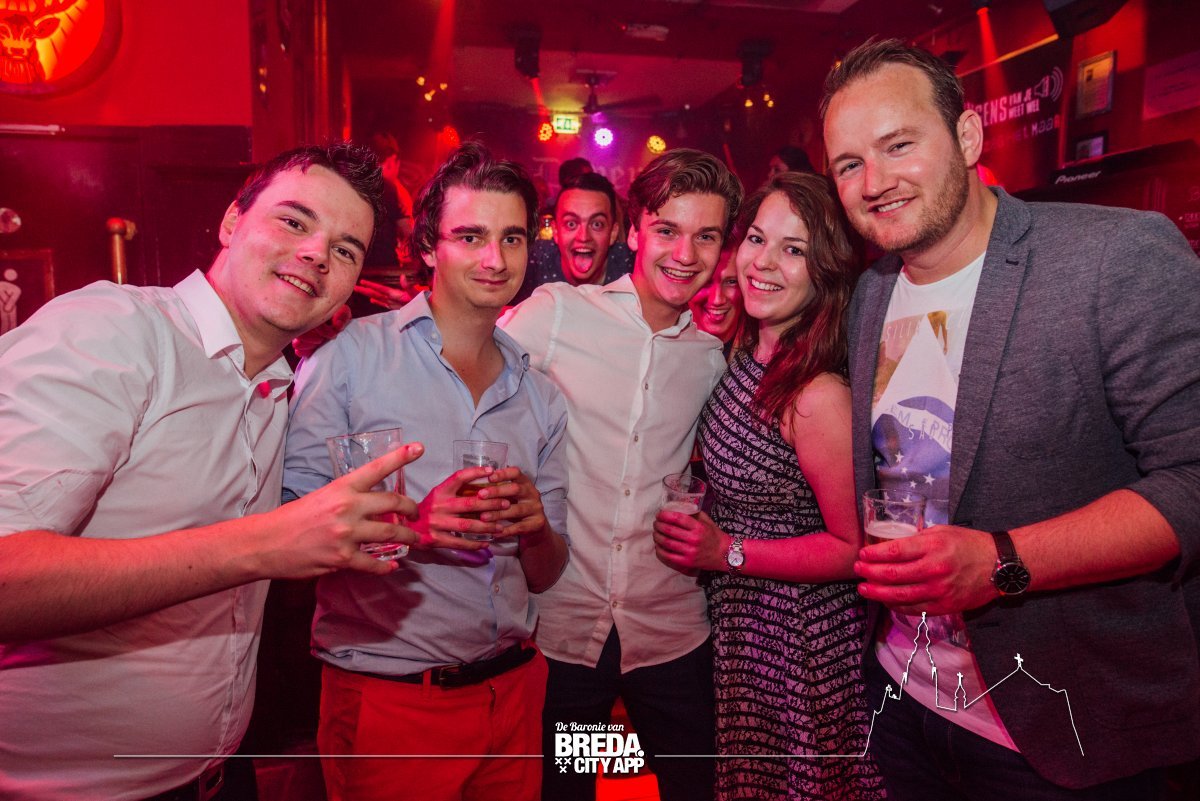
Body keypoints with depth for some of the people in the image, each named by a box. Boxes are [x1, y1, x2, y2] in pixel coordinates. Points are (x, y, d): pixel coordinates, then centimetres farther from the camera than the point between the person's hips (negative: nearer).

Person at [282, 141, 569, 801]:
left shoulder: (541, 397, 6)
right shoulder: (349, 357, -9)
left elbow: (544, 576, 8)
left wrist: (536, 528, -14)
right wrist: (410, 523, -27)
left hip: (514, 689, 5)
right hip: (386, 701, -4)